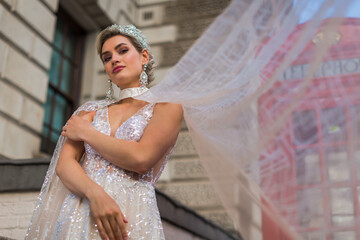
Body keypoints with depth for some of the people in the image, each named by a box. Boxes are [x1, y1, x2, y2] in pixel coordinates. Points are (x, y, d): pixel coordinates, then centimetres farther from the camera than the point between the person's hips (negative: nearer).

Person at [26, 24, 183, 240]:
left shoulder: (165, 106, 2)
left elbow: (141, 158, -12)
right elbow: (64, 163, 2)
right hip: (75, 212, 3)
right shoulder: (91, 110, 13)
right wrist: (95, 193, -18)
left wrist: (86, 133, -1)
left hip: (128, 219, -3)